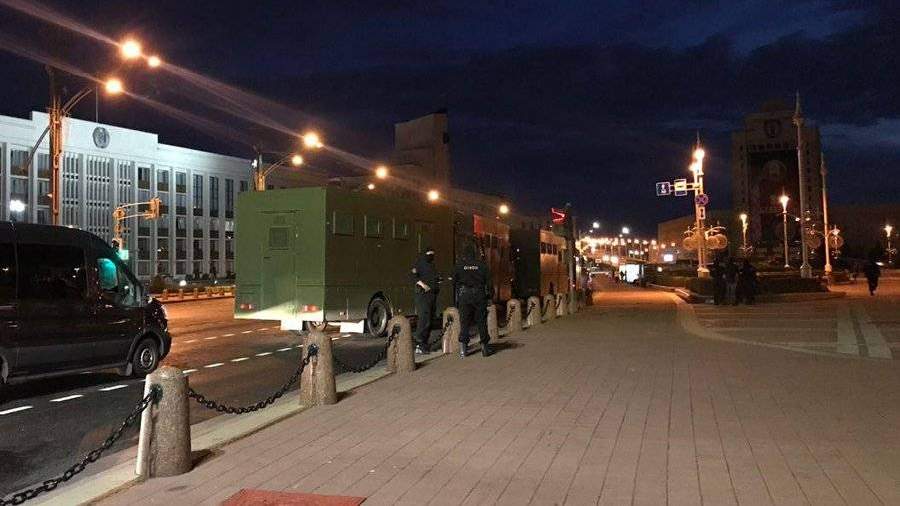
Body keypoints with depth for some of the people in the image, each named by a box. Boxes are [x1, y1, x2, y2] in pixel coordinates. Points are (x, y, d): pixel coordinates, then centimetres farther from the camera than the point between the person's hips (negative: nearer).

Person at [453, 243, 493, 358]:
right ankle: (485, 347, 12)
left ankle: (463, 349, 0)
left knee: (464, 322, 4)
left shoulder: (459, 265, 1)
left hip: (464, 294, 0)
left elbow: (454, 280, 4)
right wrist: (488, 292, 8)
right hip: (479, 295, 0)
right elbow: (488, 280, 1)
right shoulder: (481, 264, 2)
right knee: (482, 321, 8)